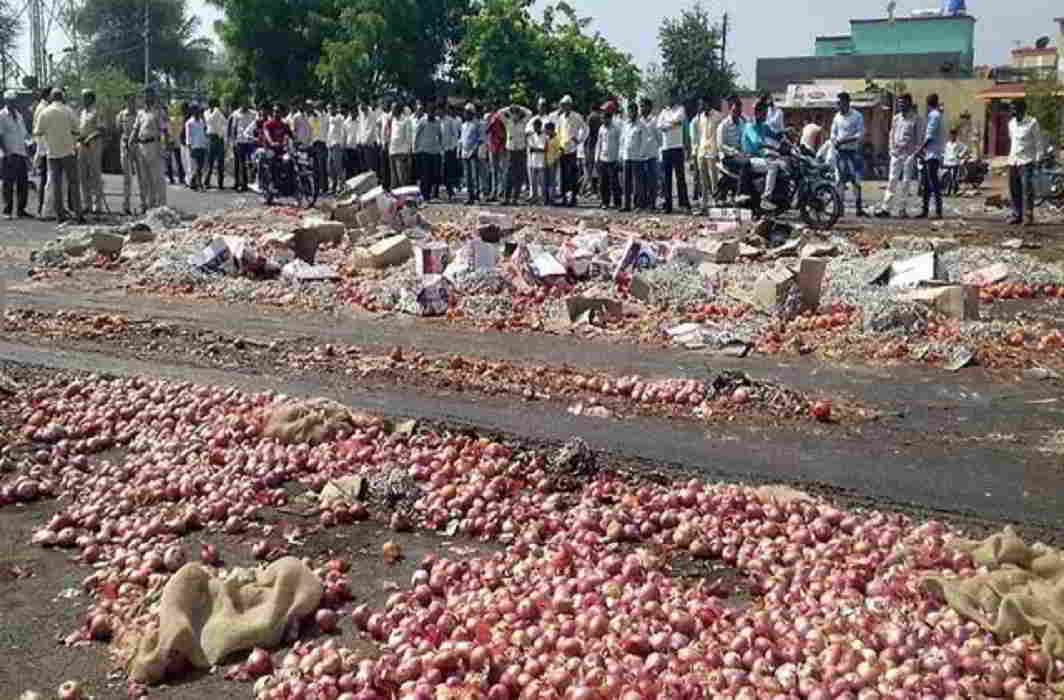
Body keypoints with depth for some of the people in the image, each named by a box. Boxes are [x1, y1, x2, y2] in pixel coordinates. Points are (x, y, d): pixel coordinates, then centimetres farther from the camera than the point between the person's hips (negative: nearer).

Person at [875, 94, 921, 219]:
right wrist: (892, 149, 3)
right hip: (896, 153, 4)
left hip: (909, 154, -4)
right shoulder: (896, 118, 13)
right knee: (892, 180, -2)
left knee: (906, 182, -1)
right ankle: (886, 208, -5)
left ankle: (904, 209, 3)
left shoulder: (915, 118, -1)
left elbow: (918, 138, -2)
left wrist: (915, 154, -9)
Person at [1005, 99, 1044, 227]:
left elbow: (1039, 142, -4)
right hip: (1013, 161, 6)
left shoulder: (1032, 123, -7)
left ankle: (1028, 216, -10)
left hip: (1026, 161, -6)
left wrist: (1038, 160, -10)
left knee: (1027, 190, -10)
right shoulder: (1011, 123, 11)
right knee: (1014, 190, 6)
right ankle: (1017, 215, 14)